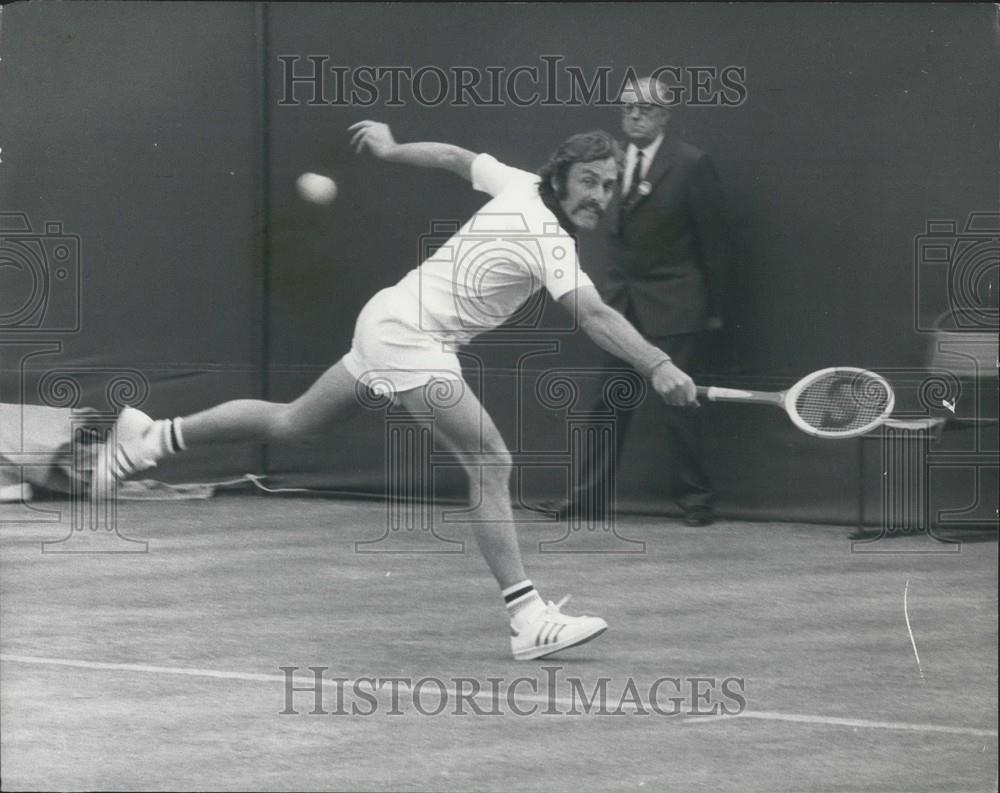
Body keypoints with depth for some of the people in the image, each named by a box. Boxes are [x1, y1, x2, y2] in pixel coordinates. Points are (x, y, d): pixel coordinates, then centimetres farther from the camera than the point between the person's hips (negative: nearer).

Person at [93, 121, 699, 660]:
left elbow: (455, 157, 17)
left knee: (290, 425, 24)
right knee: (492, 465, -18)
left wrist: (391, 149, 33)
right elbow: (594, 315, -38)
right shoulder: (553, 244, -23)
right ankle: (529, 618, -24)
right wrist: (658, 367, -49)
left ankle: (156, 436, 35)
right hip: (410, 336, -10)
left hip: (391, 320, 10)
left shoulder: (520, 186, 1)